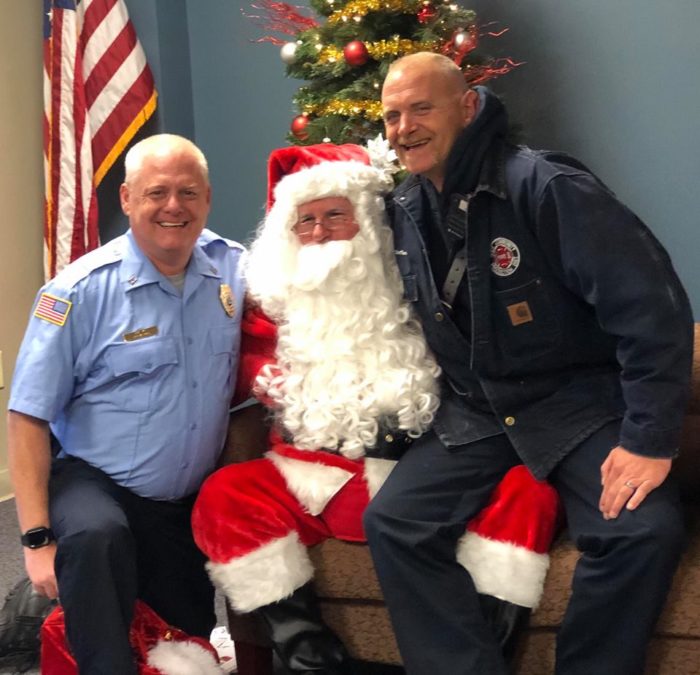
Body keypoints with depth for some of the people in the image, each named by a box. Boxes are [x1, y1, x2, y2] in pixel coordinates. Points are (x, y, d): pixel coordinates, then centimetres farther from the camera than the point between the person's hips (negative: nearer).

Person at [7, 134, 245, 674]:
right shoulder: (81, 291, -13)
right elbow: (29, 416, -12)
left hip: (198, 502, 5)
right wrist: (37, 539, -17)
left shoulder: (236, 270, -2)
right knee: (97, 539, -37)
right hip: (96, 485, -4)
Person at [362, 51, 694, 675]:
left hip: (580, 400, -5)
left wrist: (649, 439, -23)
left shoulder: (543, 185, -18)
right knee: (392, 522, -15)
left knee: (644, 530, -28)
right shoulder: (403, 211, 3)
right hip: (475, 411, 5)